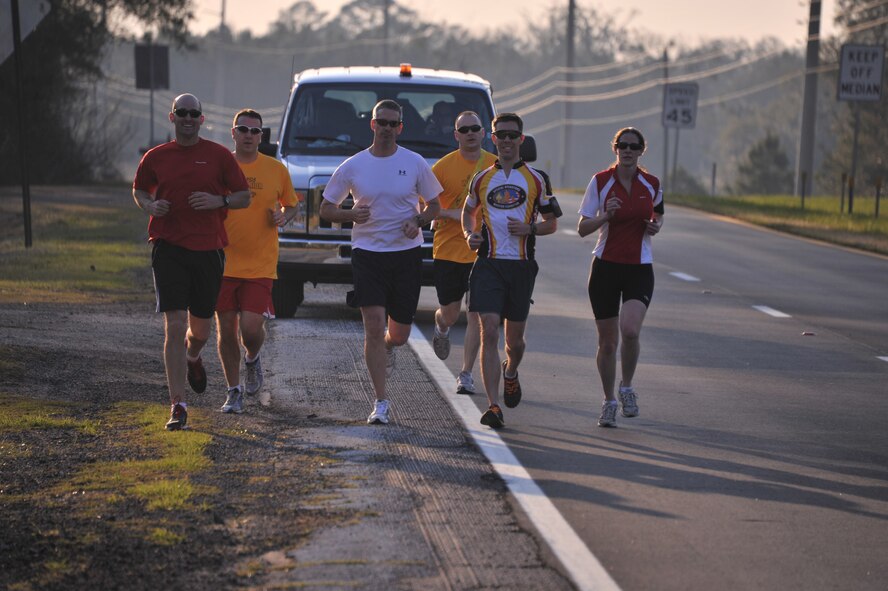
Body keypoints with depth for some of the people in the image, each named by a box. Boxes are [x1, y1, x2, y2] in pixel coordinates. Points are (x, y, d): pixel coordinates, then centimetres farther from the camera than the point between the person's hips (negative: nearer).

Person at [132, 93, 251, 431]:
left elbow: (244, 197, 8)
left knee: (200, 328, 12)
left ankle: (192, 356, 51)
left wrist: (219, 201, -12)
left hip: (208, 250, 1)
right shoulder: (155, 158, 5)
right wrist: (150, 206, -1)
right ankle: (178, 407, -8)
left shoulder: (219, 156, 2)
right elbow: (139, 190, 21)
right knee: (174, 327, -11)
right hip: (168, 248, -1)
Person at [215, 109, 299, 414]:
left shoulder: (276, 170, 1)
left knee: (251, 328, -12)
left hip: (260, 265, -1)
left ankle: (252, 359, 24)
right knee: (226, 330, 4)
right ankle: (234, 390, 21)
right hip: (223, 261, 1)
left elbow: (291, 205, 16)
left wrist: (284, 216, -6)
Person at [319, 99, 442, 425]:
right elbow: (326, 209, 7)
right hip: (367, 254, -1)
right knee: (374, 326, -12)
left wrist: (418, 220, -10)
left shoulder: (416, 164, 1)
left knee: (399, 334, 7)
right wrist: (351, 214, -14)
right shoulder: (352, 166, 1)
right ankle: (381, 403, -5)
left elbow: (434, 205, 11)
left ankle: (387, 348, 47)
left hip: (406, 254, 1)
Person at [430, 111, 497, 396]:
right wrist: (452, 214, -17)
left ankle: (466, 374, 6)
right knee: (449, 314, 7)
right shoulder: (443, 166, -4)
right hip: (448, 251, -1)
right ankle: (441, 330, 44)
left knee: (476, 315, -3)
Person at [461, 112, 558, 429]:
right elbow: (468, 211, 24)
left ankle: (510, 372, 45)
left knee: (514, 338, 9)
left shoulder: (535, 179, 5)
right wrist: (469, 234, 3)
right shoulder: (482, 178, 8)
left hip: (521, 265, 0)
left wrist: (530, 229, -10)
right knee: (489, 332, -13)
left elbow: (552, 223, 10)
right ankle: (494, 406, -15)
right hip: (488, 263, 0)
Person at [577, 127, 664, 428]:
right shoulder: (600, 182, -3)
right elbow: (582, 228, -2)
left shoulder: (652, 184, 2)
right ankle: (609, 402, 22)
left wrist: (655, 226, -2)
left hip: (639, 269, 0)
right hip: (606, 266, 0)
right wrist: (605, 216, -20)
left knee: (630, 330, -22)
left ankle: (627, 388, 3)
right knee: (607, 341, 3)